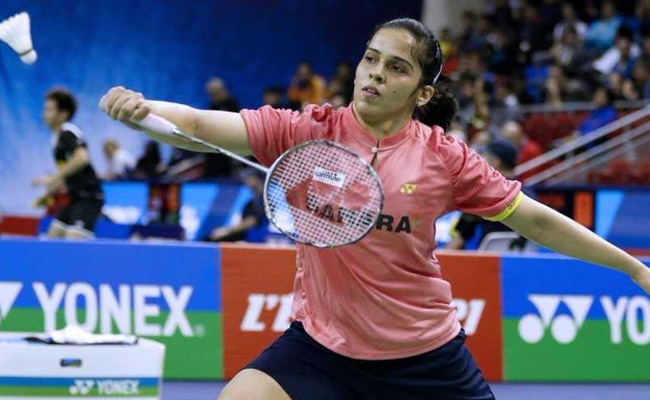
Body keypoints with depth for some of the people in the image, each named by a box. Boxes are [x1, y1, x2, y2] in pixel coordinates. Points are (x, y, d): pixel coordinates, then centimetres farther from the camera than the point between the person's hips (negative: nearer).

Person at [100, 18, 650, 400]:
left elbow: (536, 220, 1)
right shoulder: (307, 132, -8)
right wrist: (140, 108, -38)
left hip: (424, 353, 0)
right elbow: (199, 127, -18)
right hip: (322, 346, 0)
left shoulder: (442, 156, -7)